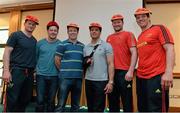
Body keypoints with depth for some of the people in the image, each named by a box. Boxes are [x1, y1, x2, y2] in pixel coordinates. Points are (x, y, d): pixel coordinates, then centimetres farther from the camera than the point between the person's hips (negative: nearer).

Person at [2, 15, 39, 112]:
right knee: (12, 99, -3)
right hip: (16, 71, -5)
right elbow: (7, 52, -5)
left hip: (29, 73, 5)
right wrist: (6, 70, -14)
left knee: (26, 99, 9)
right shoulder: (16, 35, 1)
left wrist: (34, 70, 10)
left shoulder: (34, 40, 16)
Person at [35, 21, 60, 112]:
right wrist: (35, 69, 4)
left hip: (54, 76, 0)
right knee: (40, 100, 2)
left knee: (51, 101, 11)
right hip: (41, 75, 0)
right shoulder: (40, 43, 3)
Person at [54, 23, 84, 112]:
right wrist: (64, 70, 2)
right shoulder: (62, 45, -1)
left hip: (78, 78, 5)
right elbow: (57, 60, -3)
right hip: (65, 77, -4)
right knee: (61, 103, 1)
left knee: (76, 104, 14)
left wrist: (80, 71, 5)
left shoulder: (82, 46, 11)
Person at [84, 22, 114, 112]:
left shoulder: (106, 46, -2)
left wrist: (110, 81, -14)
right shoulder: (86, 47, 12)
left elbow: (110, 64, -7)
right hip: (88, 80, 5)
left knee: (98, 108, 1)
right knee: (90, 107, 13)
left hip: (101, 81, -4)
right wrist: (86, 62, -6)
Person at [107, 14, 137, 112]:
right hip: (111, 72, 5)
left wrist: (130, 71, -16)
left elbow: (134, 53, -7)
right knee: (112, 101, 15)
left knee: (127, 102, 3)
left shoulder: (128, 34, 1)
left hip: (124, 72, -5)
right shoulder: (109, 37, 16)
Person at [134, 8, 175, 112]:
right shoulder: (140, 36, 17)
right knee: (142, 108, 17)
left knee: (156, 109, -2)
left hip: (156, 77, -8)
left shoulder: (159, 28, -2)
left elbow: (170, 49, -13)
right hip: (141, 78, 8)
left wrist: (168, 72, -24)